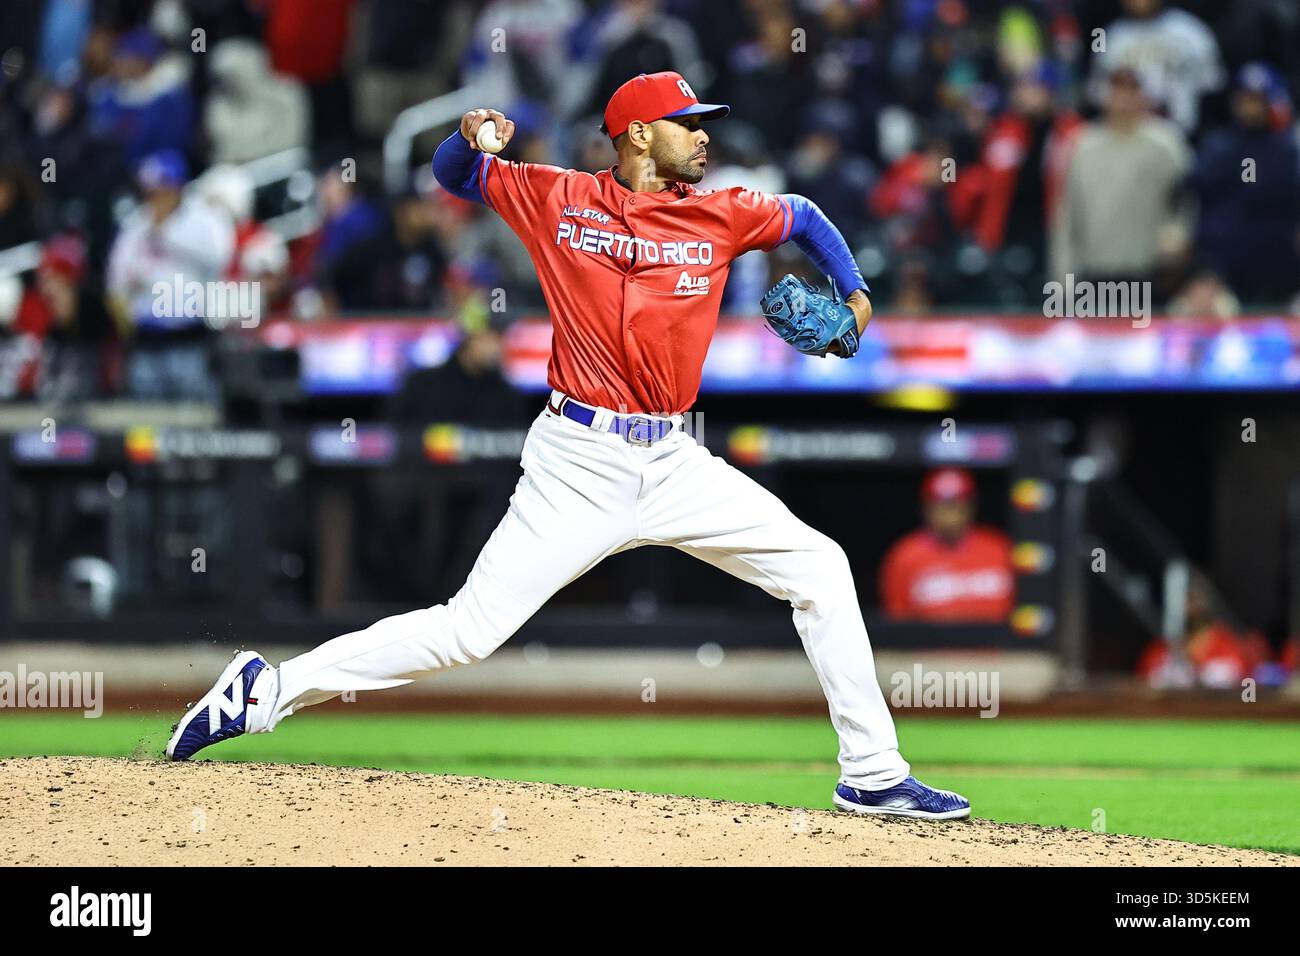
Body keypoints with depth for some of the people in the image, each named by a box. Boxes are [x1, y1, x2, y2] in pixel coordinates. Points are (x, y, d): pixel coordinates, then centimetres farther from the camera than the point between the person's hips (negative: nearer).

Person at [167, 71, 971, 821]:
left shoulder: (721, 215, 6)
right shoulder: (557, 200, 0)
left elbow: (804, 217, 25)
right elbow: (454, 173, 14)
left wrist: (853, 293, 11)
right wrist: (473, 138, -8)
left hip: (675, 464, 4)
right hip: (579, 465, -4)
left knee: (819, 568, -1)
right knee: (472, 627, -13)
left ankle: (872, 775, 7)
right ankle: (272, 688, -5)